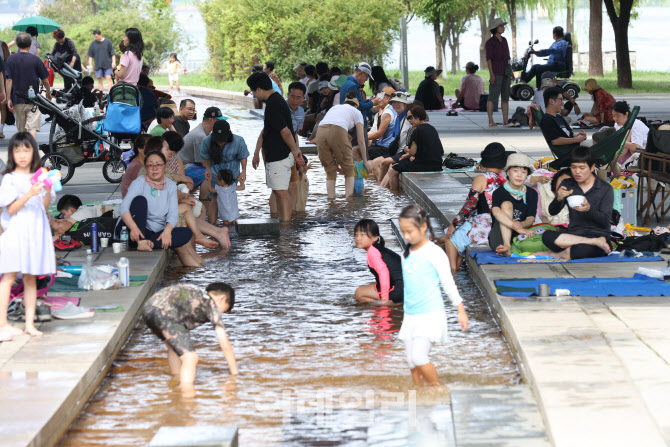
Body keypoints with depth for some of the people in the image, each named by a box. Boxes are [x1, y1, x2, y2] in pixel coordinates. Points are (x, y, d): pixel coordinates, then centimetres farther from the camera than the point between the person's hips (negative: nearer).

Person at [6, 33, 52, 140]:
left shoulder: (11, 59, -2)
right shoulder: (35, 59, -3)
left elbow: (9, 80, -7)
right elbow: (45, 80, 3)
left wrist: (8, 99, -3)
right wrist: (48, 93, 21)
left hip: (17, 99, 1)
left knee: (21, 129, 14)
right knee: (32, 128, -8)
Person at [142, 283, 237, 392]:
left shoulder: (195, 296, 36)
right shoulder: (212, 306, 17)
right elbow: (225, 344, 17)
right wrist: (234, 373, 27)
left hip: (148, 309, 9)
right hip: (165, 313, -8)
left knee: (174, 346, 33)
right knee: (190, 357, -11)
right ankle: (186, 385, -31)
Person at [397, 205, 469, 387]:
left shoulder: (434, 253, -9)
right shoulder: (407, 254, 11)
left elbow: (448, 283, -5)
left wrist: (461, 310, -4)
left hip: (430, 314, -7)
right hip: (410, 315, 7)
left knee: (419, 357, -17)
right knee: (412, 361, 4)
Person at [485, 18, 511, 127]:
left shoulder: (504, 40, 14)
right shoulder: (490, 42, -5)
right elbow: (488, 59, -9)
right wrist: (491, 74, -16)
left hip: (505, 72, 7)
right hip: (496, 72, -7)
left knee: (505, 97, 6)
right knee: (493, 97, -7)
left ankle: (505, 120, 8)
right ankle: (491, 121, -6)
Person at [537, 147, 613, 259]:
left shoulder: (605, 189, 0)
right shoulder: (567, 185, 11)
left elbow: (605, 221, -7)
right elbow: (553, 212, 4)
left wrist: (589, 209, -26)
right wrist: (559, 199, -19)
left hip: (597, 233, -5)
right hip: (573, 233, 5)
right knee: (547, 236, -30)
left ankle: (555, 254, -17)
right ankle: (597, 242, -23)